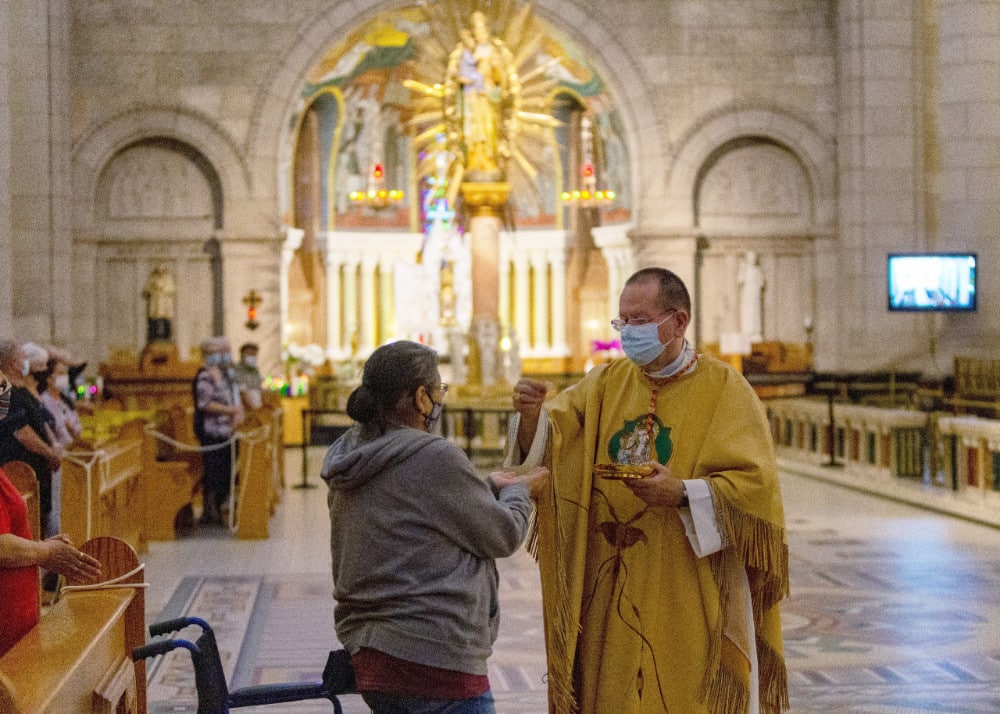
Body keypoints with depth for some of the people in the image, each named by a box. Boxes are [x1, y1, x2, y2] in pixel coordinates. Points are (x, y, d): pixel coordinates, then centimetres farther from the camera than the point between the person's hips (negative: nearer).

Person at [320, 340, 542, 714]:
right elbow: (504, 535, -6)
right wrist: (518, 491, 13)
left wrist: (487, 485, 17)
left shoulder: (348, 456, 7)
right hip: (434, 656, -9)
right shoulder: (434, 457, -17)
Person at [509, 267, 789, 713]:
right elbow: (546, 443, -2)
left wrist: (683, 493, -25)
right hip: (611, 591, 4)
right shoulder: (606, 382, 8)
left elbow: (755, 484, -12)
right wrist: (532, 414, -23)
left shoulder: (723, 388, -4)